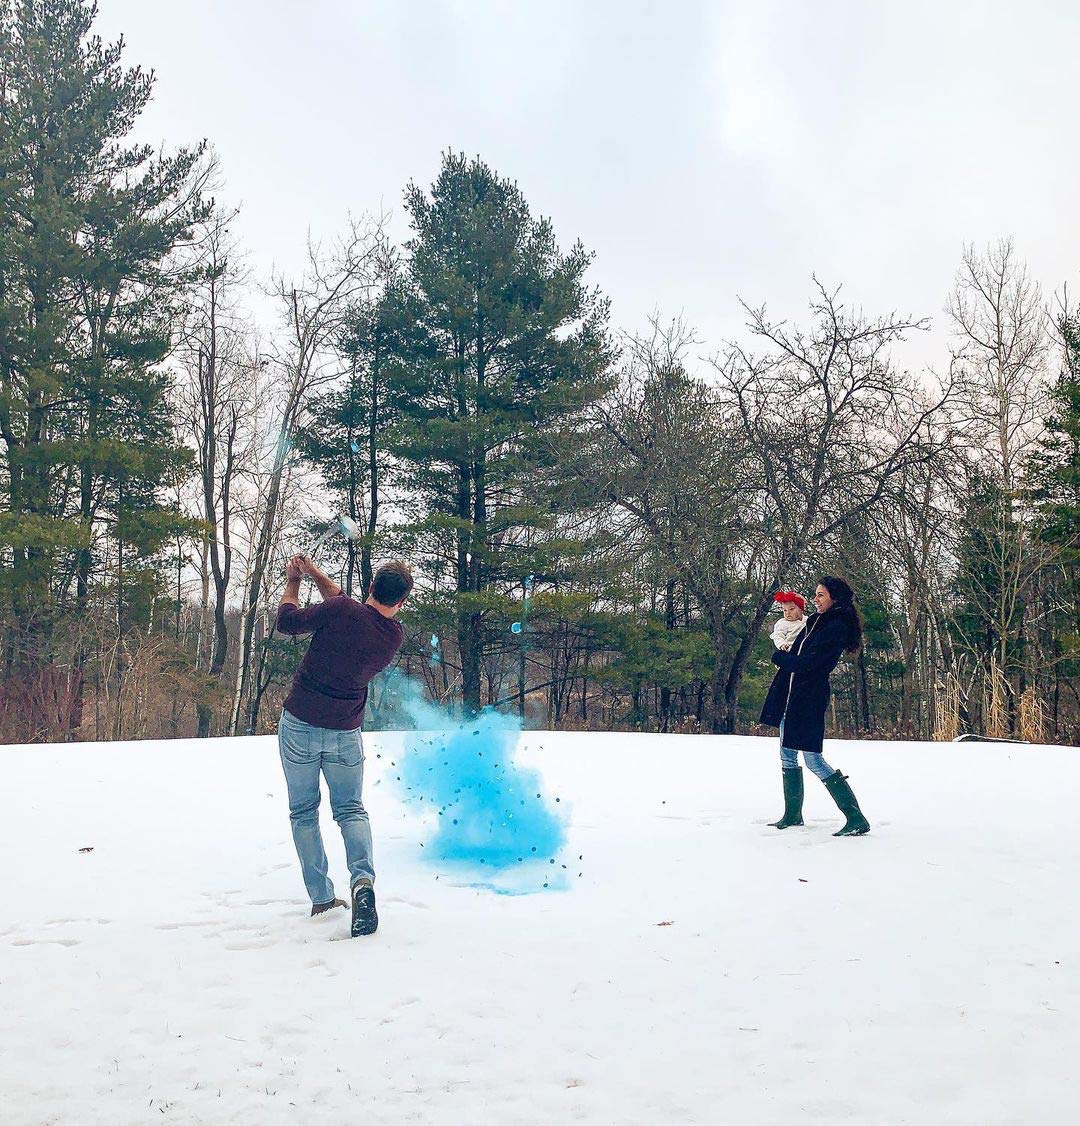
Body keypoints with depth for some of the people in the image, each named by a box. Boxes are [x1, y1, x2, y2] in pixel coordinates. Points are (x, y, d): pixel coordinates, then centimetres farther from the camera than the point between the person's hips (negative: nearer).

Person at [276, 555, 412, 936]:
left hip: (299, 725, -2)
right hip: (345, 733, 2)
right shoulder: (394, 635, -2)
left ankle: (321, 899, 14)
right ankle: (362, 878, -10)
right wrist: (314, 573, 17)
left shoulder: (341, 611, -18)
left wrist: (293, 580, 12)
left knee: (303, 812, 14)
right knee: (351, 808, 16)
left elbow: (288, 621, -3)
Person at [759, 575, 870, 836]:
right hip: (788, 697, 9)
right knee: (787, 755, 15)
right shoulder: (814, 621, 12)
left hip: (809, 699, -9)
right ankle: (792, 815, 28)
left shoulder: (837, 627, -15)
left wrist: (779, 656, -5)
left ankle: (856, 819, -3)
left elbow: (807, 663, -19)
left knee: (813, 760, -8)